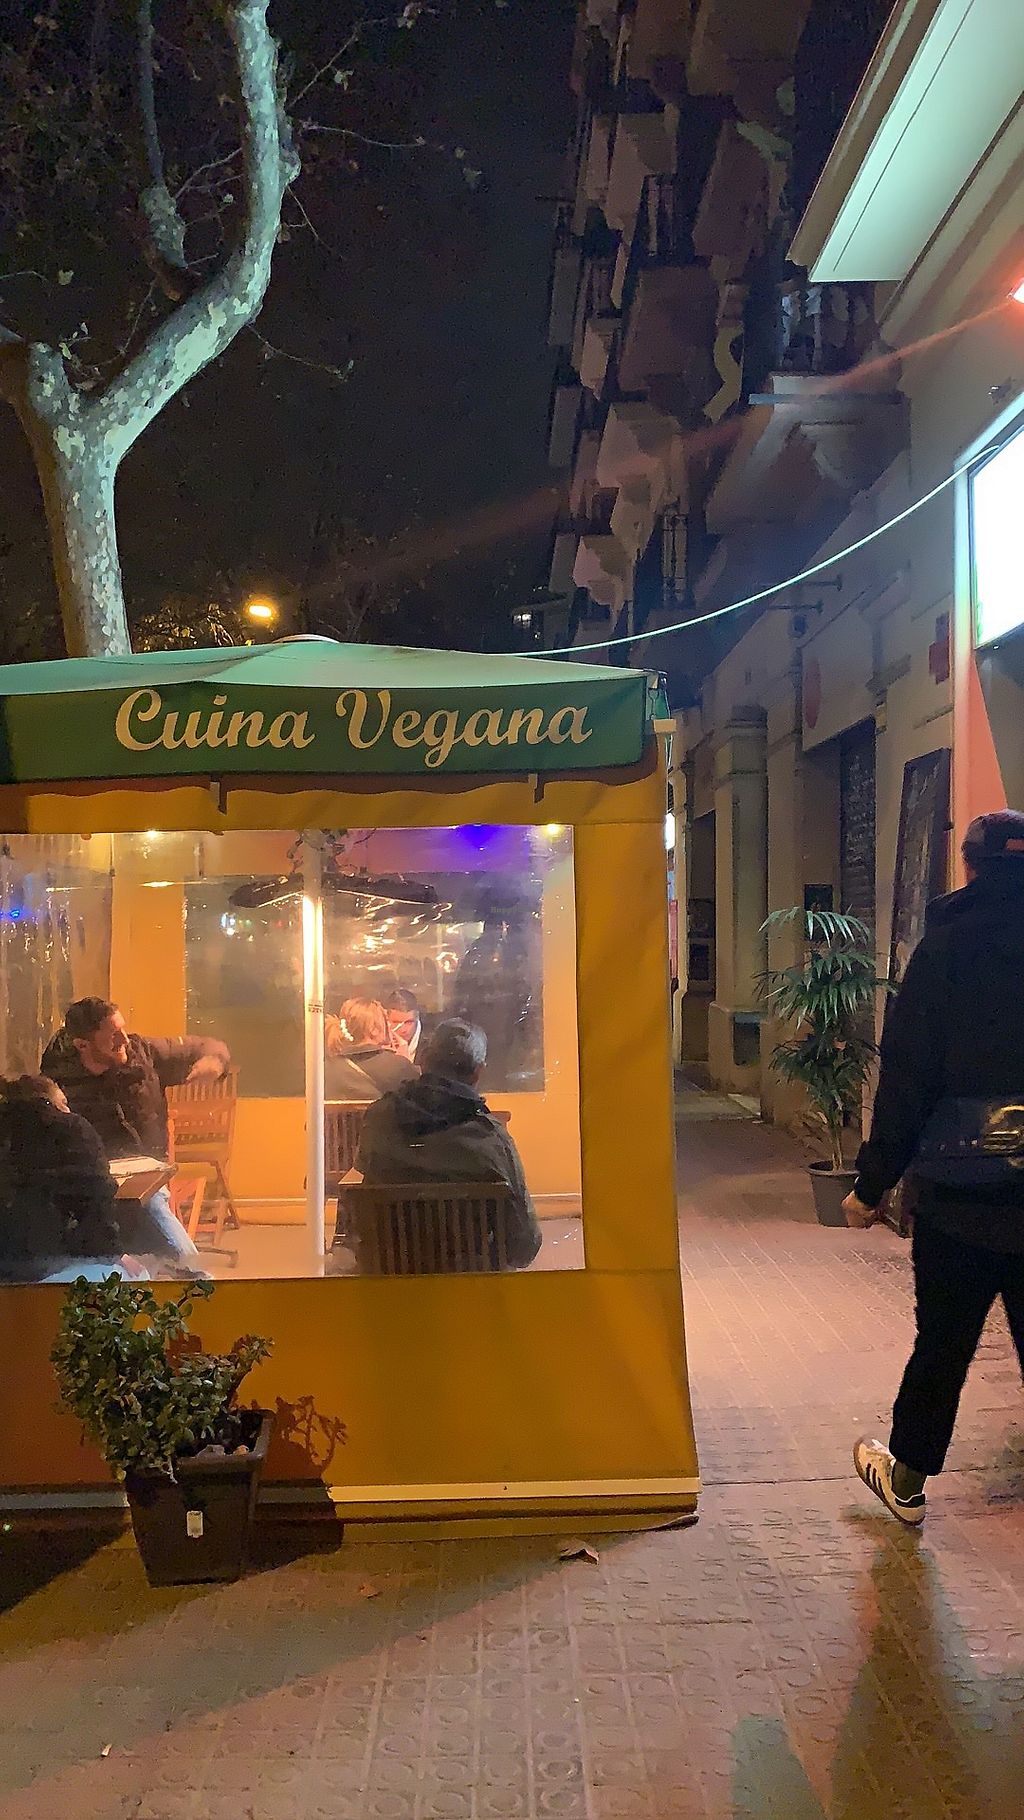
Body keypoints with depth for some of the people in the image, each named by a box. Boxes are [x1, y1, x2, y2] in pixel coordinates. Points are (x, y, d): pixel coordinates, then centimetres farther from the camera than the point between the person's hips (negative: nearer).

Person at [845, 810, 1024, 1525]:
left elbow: (908, 1078, -9)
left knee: (942, 1342, 15)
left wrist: (873, 1183, -2)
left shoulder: (949, 945, -7)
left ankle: (908, 1479, 34)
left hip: (960, 1195, -1)